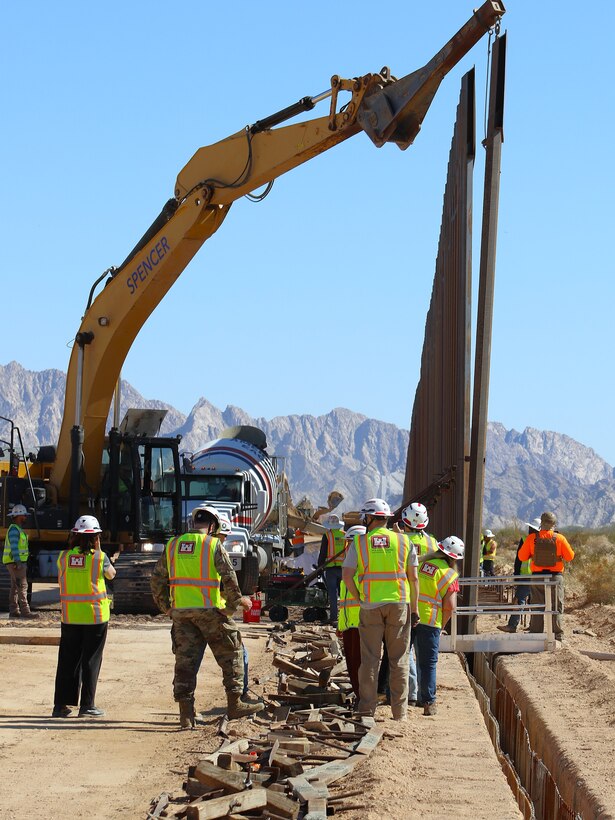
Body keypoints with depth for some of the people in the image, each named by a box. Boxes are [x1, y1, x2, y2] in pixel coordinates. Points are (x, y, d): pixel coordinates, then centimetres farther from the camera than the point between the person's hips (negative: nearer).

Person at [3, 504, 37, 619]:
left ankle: (14, 611, 10)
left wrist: (23, 563, 22)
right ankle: (25, 611, -17)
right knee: (22, 585, -13)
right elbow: (14, 547, -21)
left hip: (19, 562, 11)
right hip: (15, 562, -11)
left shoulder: (18, 529, 19)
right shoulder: (14, 529, -14)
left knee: (15, 587, 9)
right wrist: (18, 562, -26)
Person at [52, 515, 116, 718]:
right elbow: (111, 574, 8)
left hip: (70, 616, 3)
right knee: (91, 660, 5)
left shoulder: (64, 556, -2)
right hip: (95, 615, -3)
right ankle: (87, 705, 6)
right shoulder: (99, 557, -10)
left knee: (67, 659, 10)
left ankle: (60, 705, 12)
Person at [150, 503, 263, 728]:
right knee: (231, 654, 10)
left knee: (185, 659, 7)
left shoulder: (173, 545, 9)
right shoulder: (213, 545, -5)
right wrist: (237, 600, 2)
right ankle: (234, 704, 13)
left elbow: (157, 579, 11)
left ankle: (186, 713, 5)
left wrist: (165, 606, 19)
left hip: (180, 611, 4)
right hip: (209, 609, -4)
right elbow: (229, 577, -11)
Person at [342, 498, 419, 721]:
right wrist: (414, 608, 9)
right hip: (399, 604, 1)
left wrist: (359, 598, 6)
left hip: (370, 606, -1)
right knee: (399, 659, 7)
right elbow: (413, 578, 3)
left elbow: (346, 575, -7)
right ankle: (399, 711, 9)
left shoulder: (359, 542, 0)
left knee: (369, 659, 6)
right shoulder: (403, 541, 3)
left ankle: (367, 709, 7)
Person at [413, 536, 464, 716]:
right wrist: (441, 625, 6)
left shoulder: (421, 563, 9)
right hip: (429, 621, -4)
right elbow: (450, 606, -9)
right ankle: (428, 703, 4)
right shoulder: (448, 574, -5)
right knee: (428, 663, 4)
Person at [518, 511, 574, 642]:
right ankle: (558, 636, 3)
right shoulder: (560, 539, -9)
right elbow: (570, 556, -2)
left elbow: (522, 556, 0)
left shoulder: (532, 538, -6)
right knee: (556, 608, 6)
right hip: (555, 576, -1)